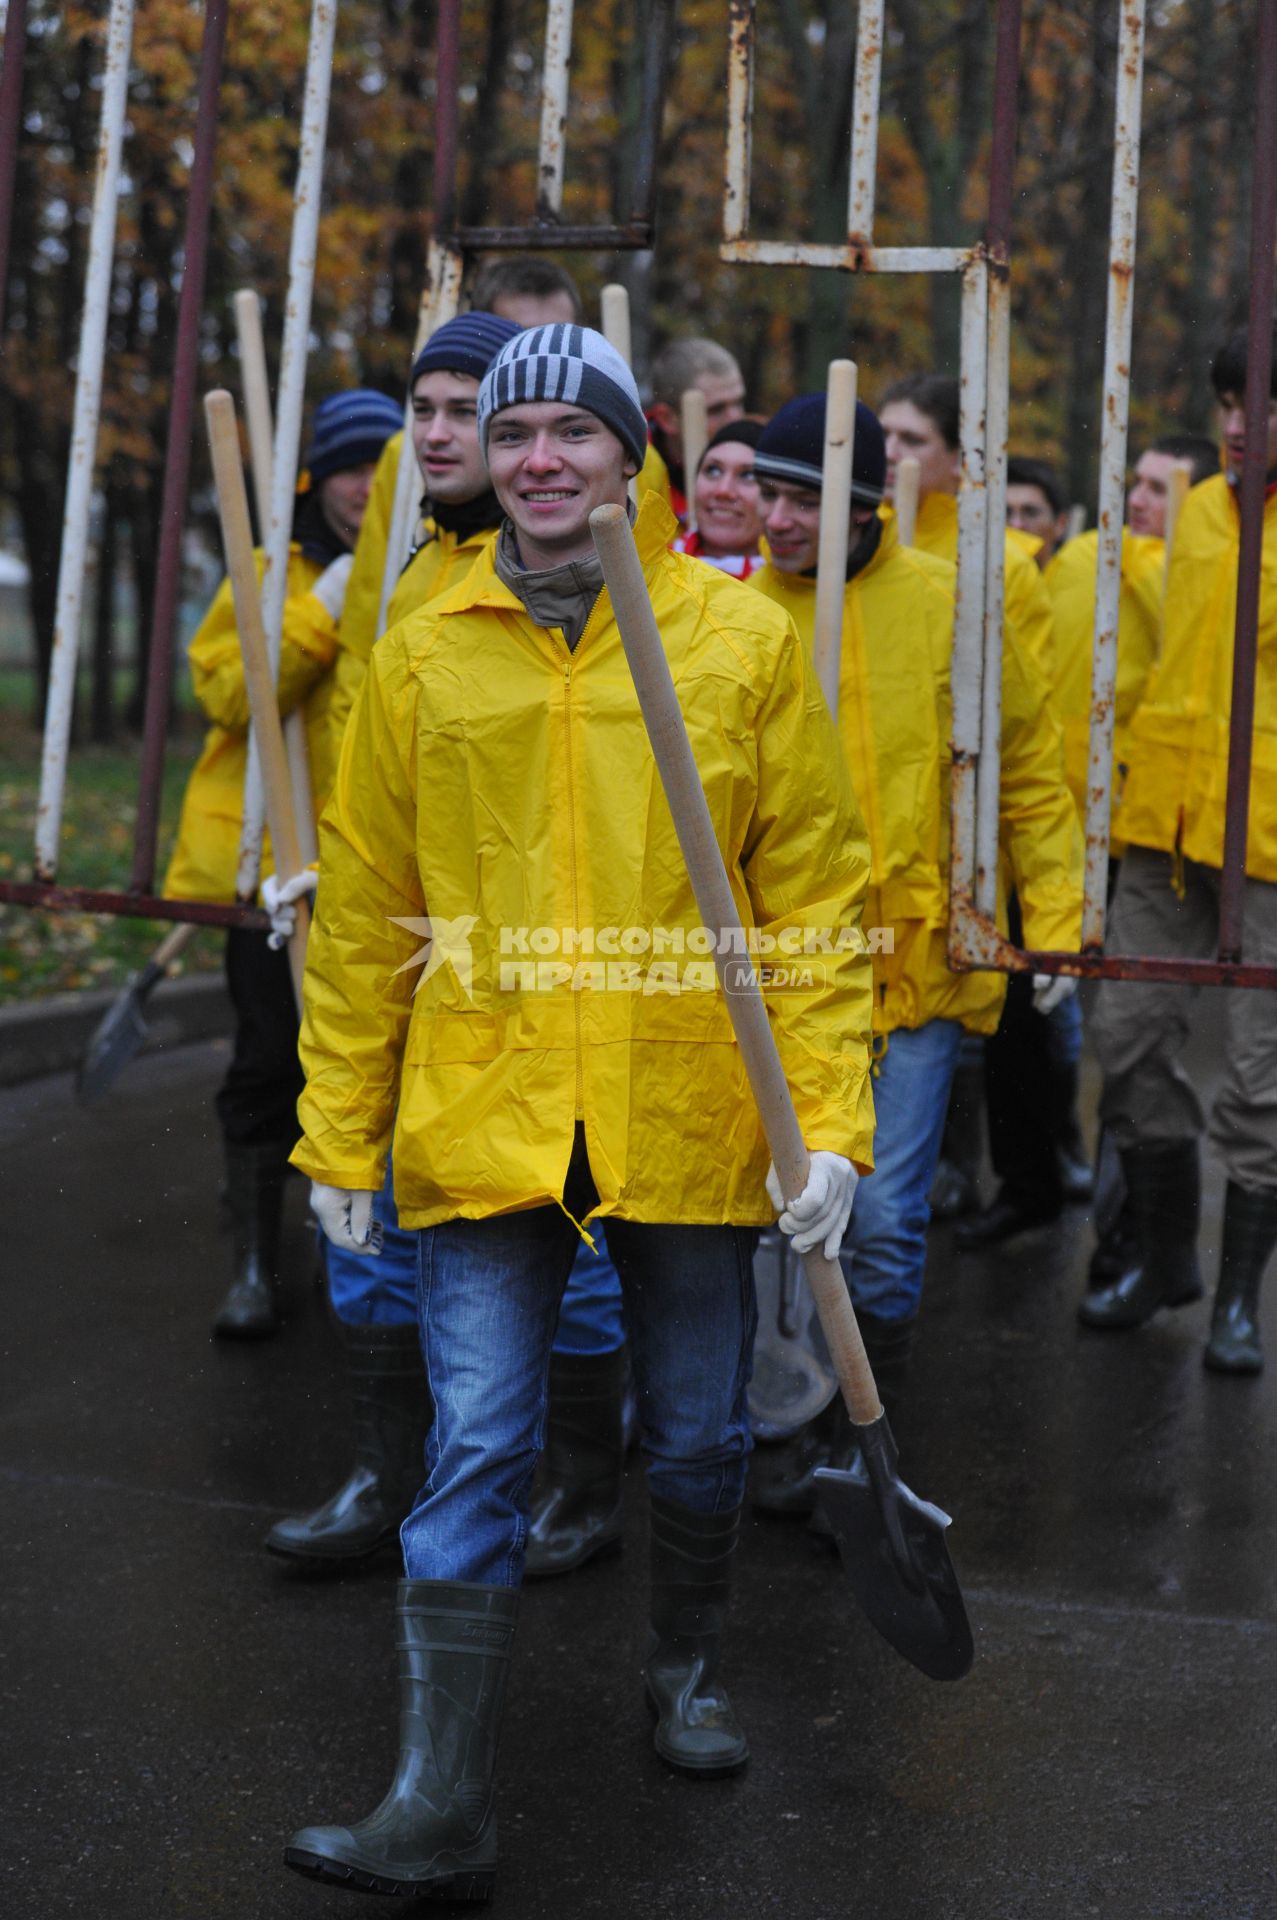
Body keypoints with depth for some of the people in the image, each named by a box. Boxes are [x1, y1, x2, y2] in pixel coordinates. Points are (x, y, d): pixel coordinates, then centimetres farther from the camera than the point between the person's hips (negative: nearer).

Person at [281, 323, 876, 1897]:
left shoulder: (743, 639, 0)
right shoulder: (423, 656, 4)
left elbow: (816, 894, 0)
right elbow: (365, 913, 7)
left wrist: (827, 1120, -6)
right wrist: (338, 1136, 6)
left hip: (688, 1122, 0)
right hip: (482, 1124, 0)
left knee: (697, 1439, 15)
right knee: (476, 1452, -3)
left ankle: (687, 1666, 41)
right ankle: (441, 1810, 4)